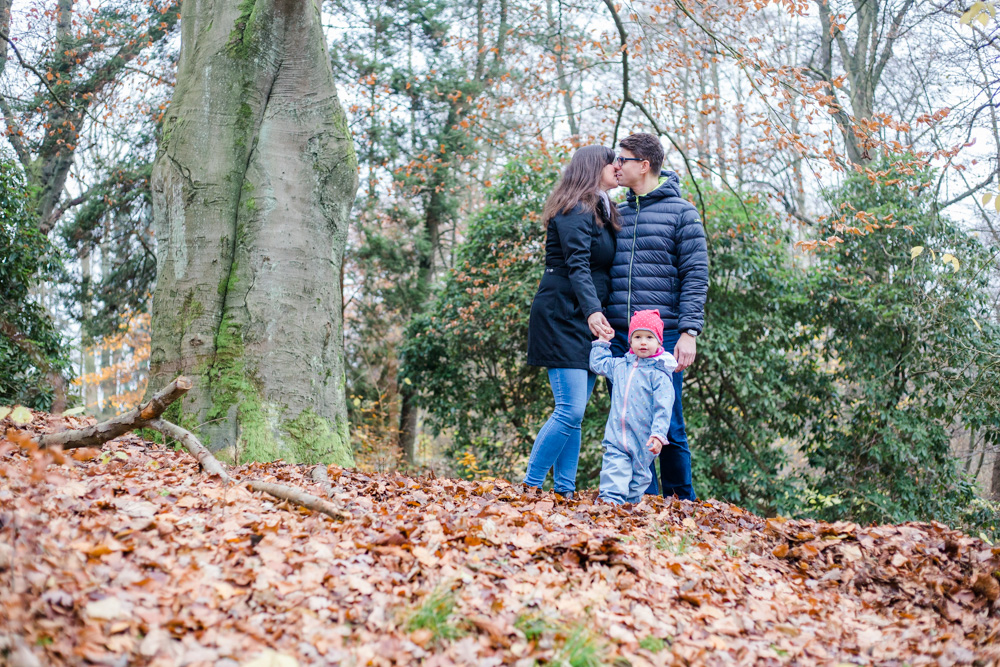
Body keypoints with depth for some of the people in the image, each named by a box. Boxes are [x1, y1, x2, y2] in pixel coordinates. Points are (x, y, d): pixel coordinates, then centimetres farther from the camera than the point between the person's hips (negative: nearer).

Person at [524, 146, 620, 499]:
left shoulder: (600, 211, 20)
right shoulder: (575, 210, -10)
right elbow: (577, 267, -23)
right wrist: (592, 310, -35)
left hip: (586, 321, 9)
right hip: (561, 318, -9)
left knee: (573, 413, 6)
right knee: (571, 410, -14)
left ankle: (564, 490, 8)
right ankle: (530, 486, -8)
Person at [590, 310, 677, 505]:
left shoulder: (659, 373, -8)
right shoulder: (620, 365, 9)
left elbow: (663, 408, -12)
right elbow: (597, 363, 29)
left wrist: (658, 434, -20)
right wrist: (603, 341, 26)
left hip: (643, 441, -3)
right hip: (617, 437, 3)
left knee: (639, 474, 9)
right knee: (614, 470, -10)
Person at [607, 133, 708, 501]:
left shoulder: (681, 212, 0)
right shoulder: (618, 213, 15)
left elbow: (695, 277, -5)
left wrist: (689, 332, -14)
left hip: (663, 335, -5)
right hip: (618, 336, 5)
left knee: (667, 425, -1)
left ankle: (681, 502, 12)